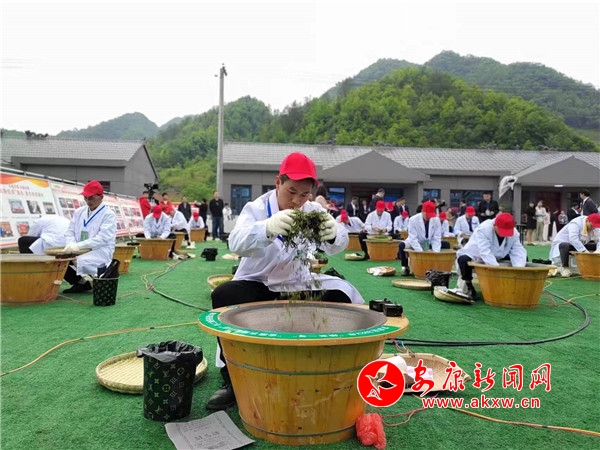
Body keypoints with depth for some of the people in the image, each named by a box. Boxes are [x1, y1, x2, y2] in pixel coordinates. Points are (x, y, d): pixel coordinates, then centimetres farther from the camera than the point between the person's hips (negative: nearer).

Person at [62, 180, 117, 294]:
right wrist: (71, 245, -13)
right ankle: (81, 282, 5)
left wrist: (79, 245, -28)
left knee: (80, 261, -33)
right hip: (78, 253, 6)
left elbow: (102, 238, -19)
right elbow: (70, 232, 10)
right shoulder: (79, 212, 12)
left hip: (100, 253, -6)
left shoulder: (109, 215, -7)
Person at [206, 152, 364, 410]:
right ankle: (232, 380, -16)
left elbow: (337, 246, -22)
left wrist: (333, 234, -49)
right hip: (256, 285, -2)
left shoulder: (313, 211, -5)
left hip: (297, 285, 3)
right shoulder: (256, 208, -13)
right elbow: (236, 243, -35)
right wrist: (267, 228, -57)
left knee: (342, 296, -18)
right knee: (223, 295, -30)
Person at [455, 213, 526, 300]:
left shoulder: (514, 233, -15)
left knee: (524, 260, -6)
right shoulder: (483, 230, -32)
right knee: (464, 260, -39)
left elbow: (518, 252, -21)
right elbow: (485, 253, -41)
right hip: (475, 257, -5)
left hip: (497, 259, 6)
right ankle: (468, 285, -12)